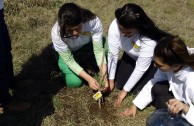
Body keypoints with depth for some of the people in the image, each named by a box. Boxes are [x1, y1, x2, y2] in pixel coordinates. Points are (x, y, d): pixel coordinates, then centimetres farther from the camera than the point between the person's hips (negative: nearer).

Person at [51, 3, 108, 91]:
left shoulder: (94, 21, -37)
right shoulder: (57, 32, -37)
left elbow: (98, 50, -29)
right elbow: (69, 61, -29)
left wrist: (104, 75, -40)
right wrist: (88, 78, -37)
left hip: (87, 47, 2)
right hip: (66, 54, -2)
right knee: (75, 82, -18)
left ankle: (87, 64, 3)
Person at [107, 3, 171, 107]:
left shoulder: (149, 40, -41)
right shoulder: (115, 26, -33)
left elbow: (140, 68, -29)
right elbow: (113, 54, -21)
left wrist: (125, 90, -19)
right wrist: (111, 79, -13)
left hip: (152, 61, -4)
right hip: (131, 56, 4)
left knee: (139, 89, -10)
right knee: (119, 84, -2)